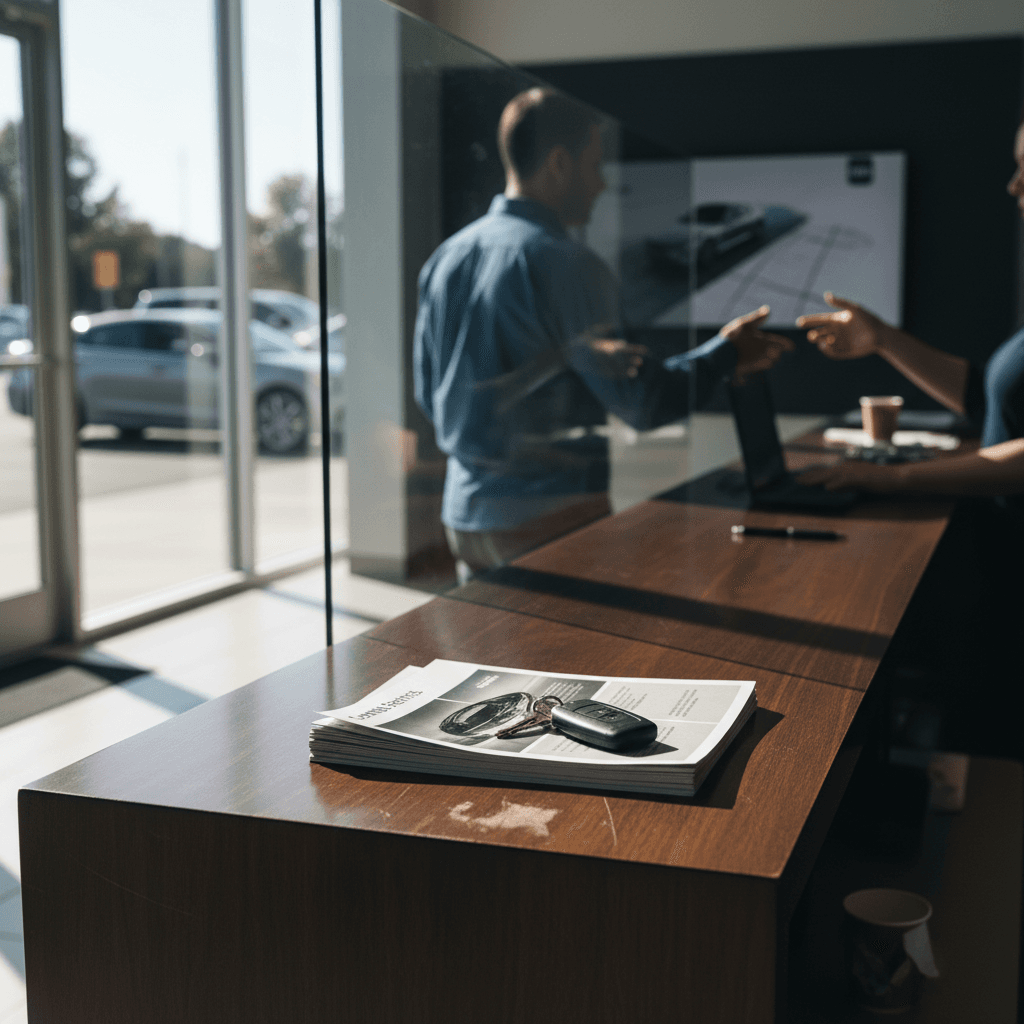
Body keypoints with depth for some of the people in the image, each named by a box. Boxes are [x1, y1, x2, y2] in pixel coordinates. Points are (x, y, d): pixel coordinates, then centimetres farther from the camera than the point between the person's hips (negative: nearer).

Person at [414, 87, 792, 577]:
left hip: (463, 513, 8)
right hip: (550, 516, -7)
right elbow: (642, 401, -15)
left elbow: (428, 394, 15)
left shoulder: (445, 258, 7)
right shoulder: (568, 264, -16)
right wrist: (726, 352, -1)